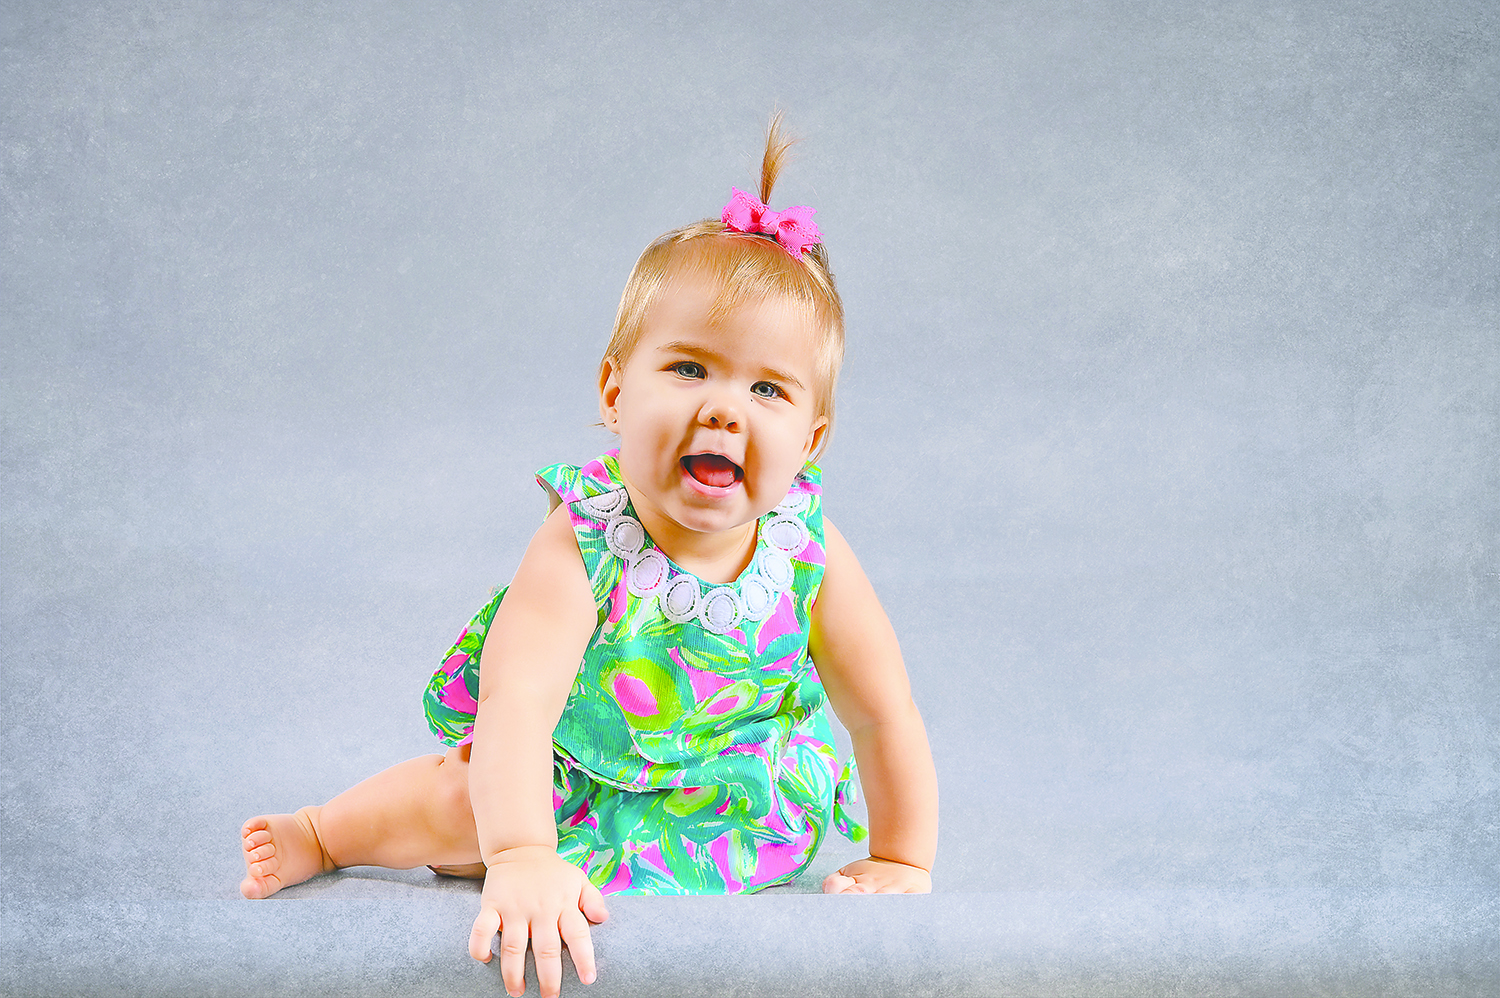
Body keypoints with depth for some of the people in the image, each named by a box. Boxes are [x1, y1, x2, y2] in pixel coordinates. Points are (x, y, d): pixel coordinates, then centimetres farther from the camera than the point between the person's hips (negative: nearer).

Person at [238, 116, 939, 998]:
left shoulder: (810, 556, -25)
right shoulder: (582, 551, -34)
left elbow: (887, 715, -12)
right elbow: (516, 704, -46)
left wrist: (902, 867, -11)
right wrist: (520, 856, -59)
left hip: (746, 806, 4)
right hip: (587, 785, -3)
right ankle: (323, 833, 25)